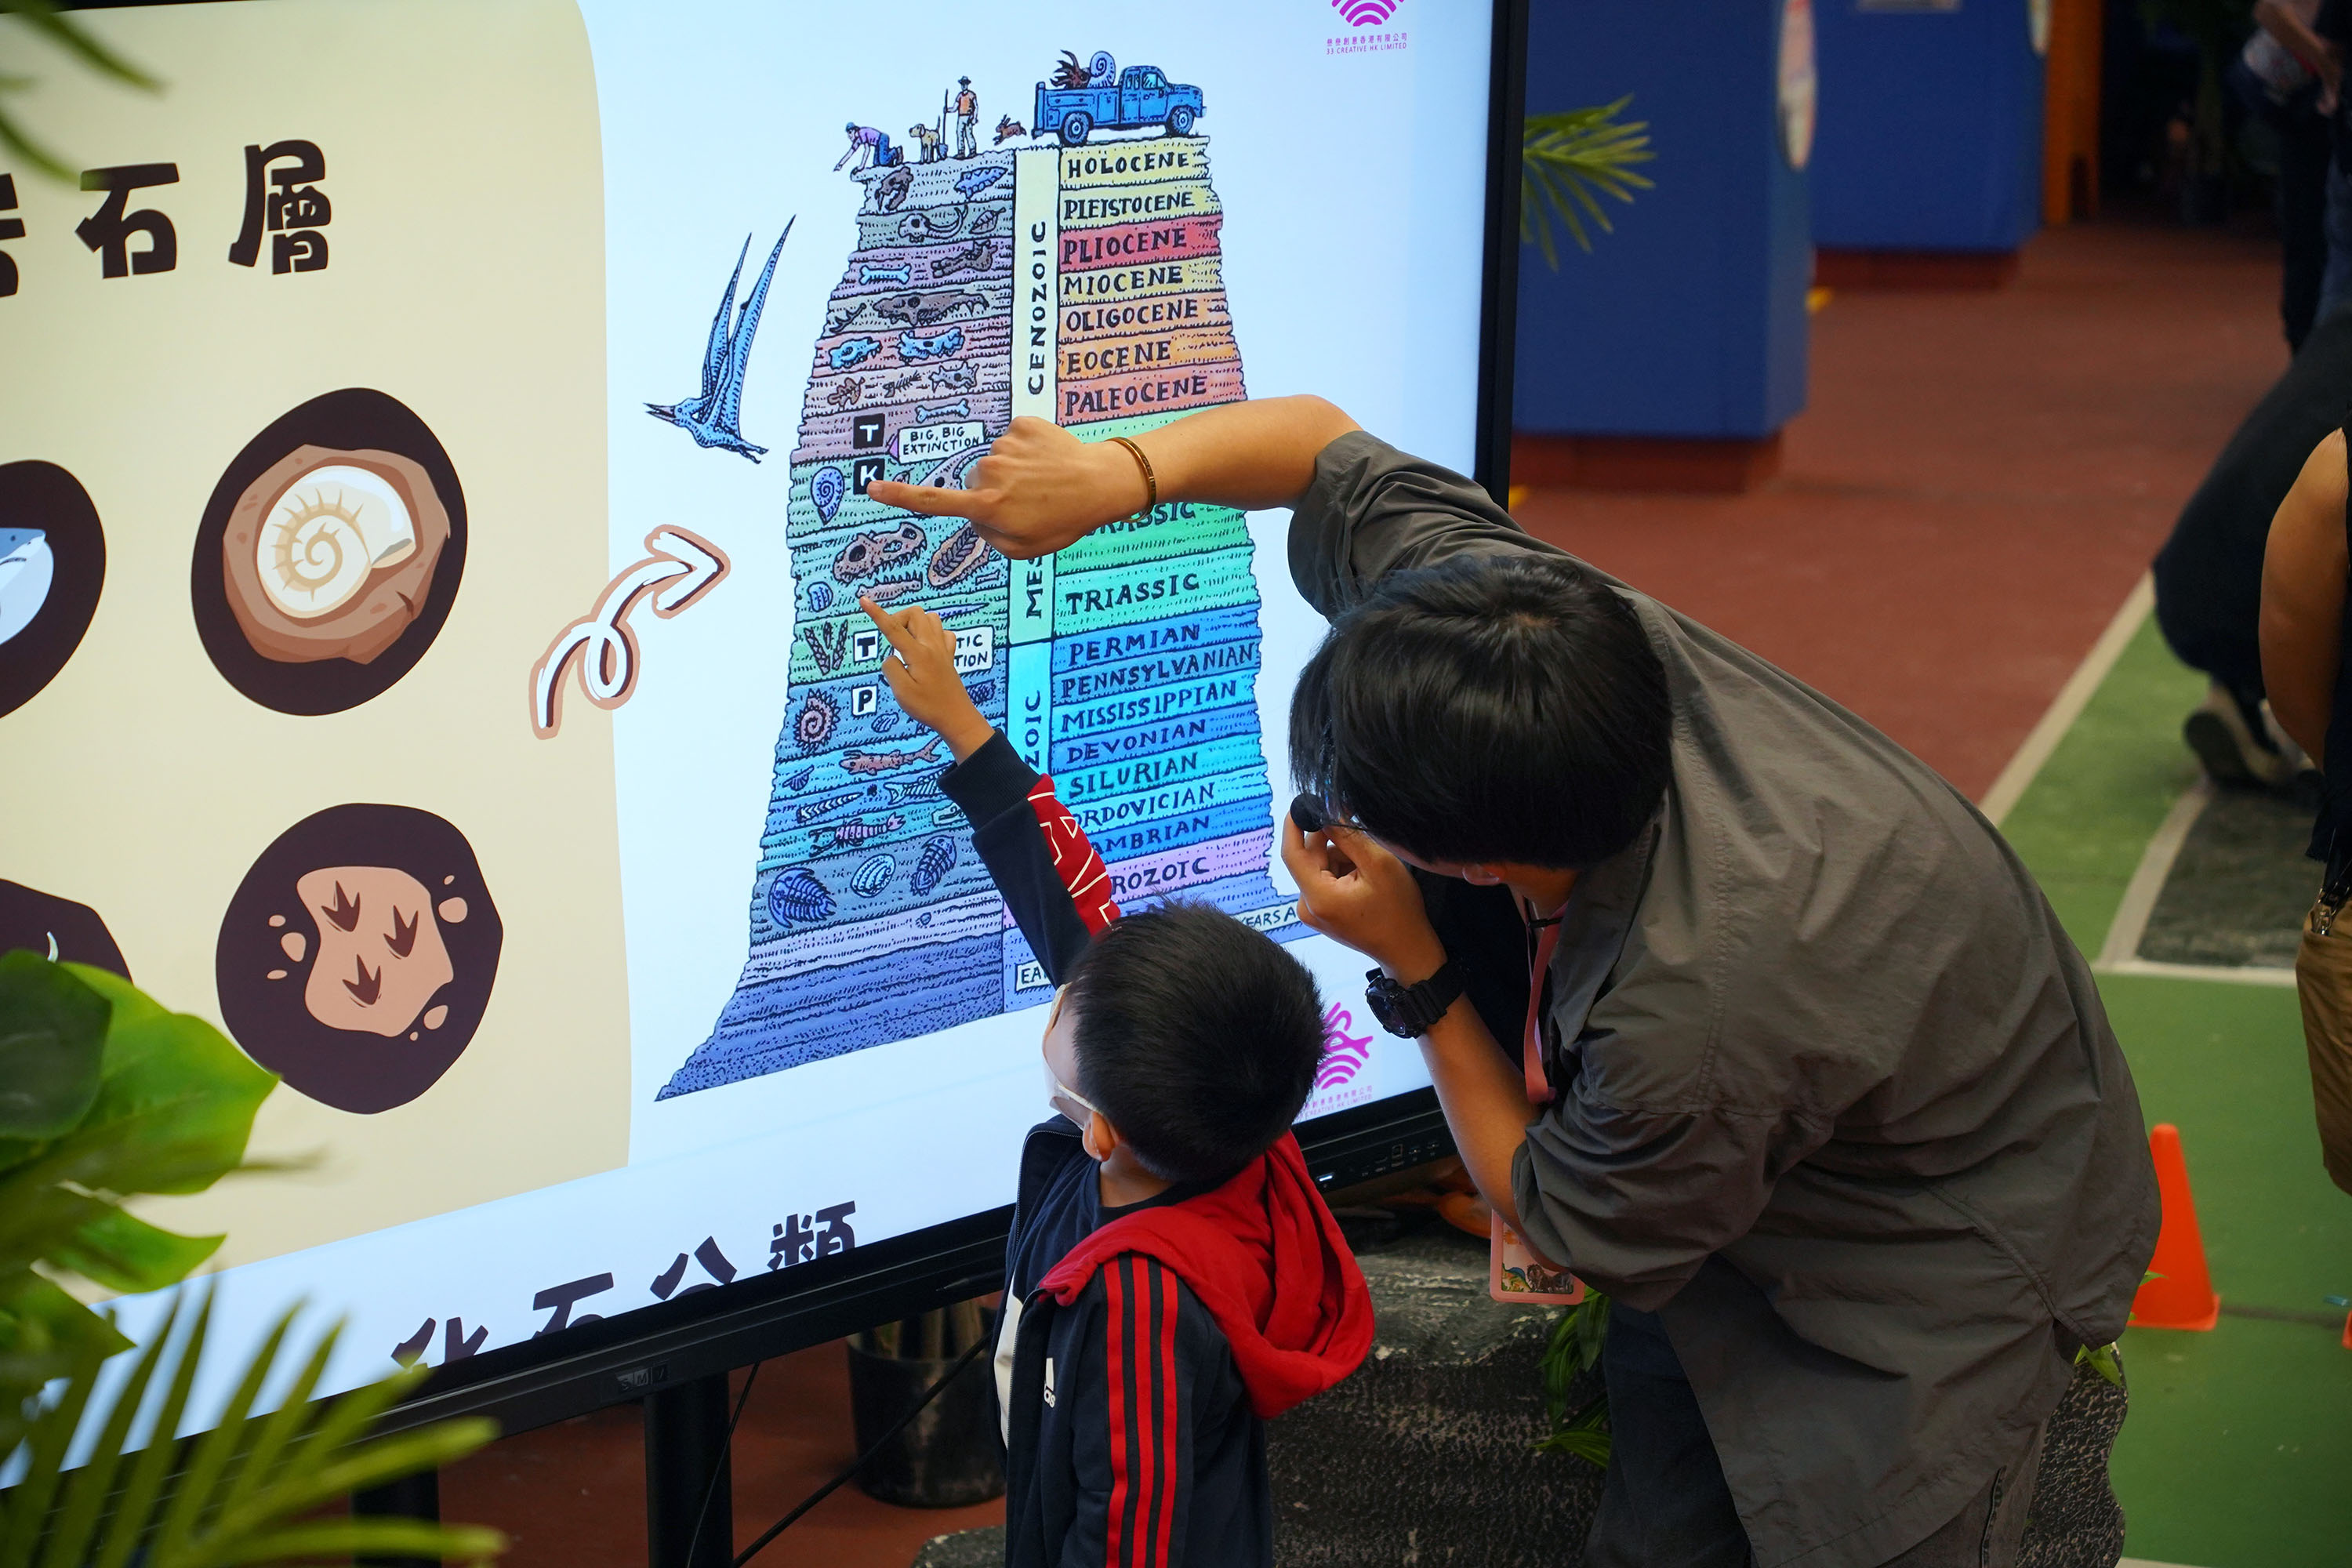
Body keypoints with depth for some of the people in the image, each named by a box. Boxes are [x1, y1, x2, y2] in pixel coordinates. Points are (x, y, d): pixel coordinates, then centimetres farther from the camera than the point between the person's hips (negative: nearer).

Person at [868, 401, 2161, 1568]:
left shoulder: (1691, 1020, -44)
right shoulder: (1569, 629, -26)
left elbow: (1561, 1227, -20)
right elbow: (1323, 446, -9)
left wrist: (1416, 970, -21)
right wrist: (1116, 475, -25)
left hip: (1953, 1254, -8)